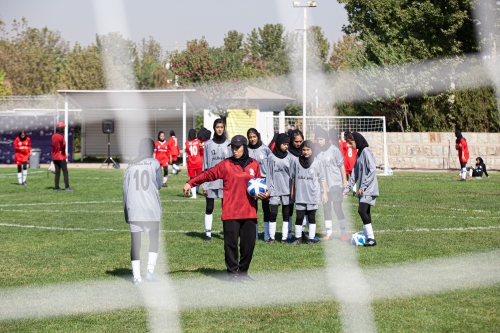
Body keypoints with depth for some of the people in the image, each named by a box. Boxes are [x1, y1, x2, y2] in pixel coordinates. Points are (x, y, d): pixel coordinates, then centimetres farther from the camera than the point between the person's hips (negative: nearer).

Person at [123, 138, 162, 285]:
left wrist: (126, 211, 12)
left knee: (135, 241, 4)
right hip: (151, 208, -2)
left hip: (134, 209, 2)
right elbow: (159, 185, 5)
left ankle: (136, 276, 0)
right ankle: (150, 270, -3)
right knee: (154, 238, 11)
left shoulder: (131, 165, 6)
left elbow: (125, 189, 7)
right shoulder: (154, 163, -1)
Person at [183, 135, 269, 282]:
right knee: (231, 243, -1)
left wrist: (264, 194, -2)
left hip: (249, 212, 3)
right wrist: (190, 183, -17)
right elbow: (209, 174, -7)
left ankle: (243, 272, 20)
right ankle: (232, 272, 9)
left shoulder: (254, 165, 9)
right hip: (230, 212, -3)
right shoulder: (226, 164, 0)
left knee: (248, 243, 6)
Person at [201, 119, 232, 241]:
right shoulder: (208, 144, 3)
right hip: (211, 181, 0)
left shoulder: (229, 144, 3)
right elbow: (205, 165, 3)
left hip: (225, 182, 0)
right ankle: (208, 232, 11)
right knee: (209, 208, 5)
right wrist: (204, 184, -2)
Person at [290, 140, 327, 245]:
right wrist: (292, 191, 14)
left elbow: (322, 179, 2)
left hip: (313, 195, -1)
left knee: (311, 217, 6)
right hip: (300, 195, 1)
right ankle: (298, 238, 10)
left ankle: (311, 238, 13)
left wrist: (324, 193, 0)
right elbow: (293, 177, 12)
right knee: (299, 217, 1)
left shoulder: (317, 162, -1)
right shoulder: (297, 162, 3)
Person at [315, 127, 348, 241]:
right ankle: (329, 233, 14)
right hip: (323, 185, 4)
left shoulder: (334, 150, -6)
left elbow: (341, 166, -2)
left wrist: (344, 181, -3)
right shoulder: (317, 153, 5)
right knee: (326, 209, 8)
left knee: (337, 208, -6)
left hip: (335, 184, -4)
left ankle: (343, 232, 1)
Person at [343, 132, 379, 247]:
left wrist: (363, 186, -19)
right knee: (365, 213, 7)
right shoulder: (359, 153, 17)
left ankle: (371, 238, -18)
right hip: (363, 190, 9)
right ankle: (368, 238, 9)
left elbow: (372, 170, -18)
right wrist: (348, 189, 15)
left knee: (362, 210, -18)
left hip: (369, 189, -9)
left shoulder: (366, 152, -11)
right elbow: (355, 174, 20)